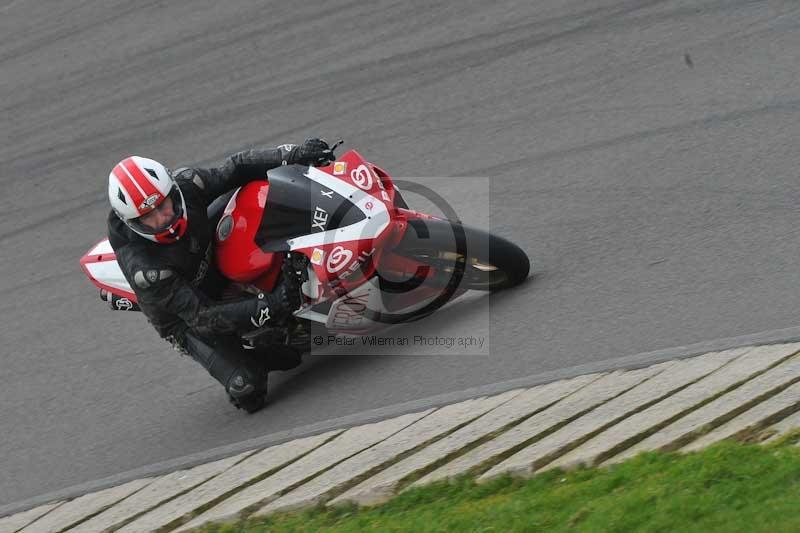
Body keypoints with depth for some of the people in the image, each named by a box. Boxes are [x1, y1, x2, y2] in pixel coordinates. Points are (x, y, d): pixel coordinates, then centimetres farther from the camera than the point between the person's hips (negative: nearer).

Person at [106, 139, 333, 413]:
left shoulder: (185, 184, -24)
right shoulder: (143, 267, -37)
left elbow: (236, 168, -12)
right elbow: (201, 316, -36)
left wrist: (293, 155, -28)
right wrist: (267, 307, -46)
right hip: (187, 322, -5)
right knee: (248, 389, -20)